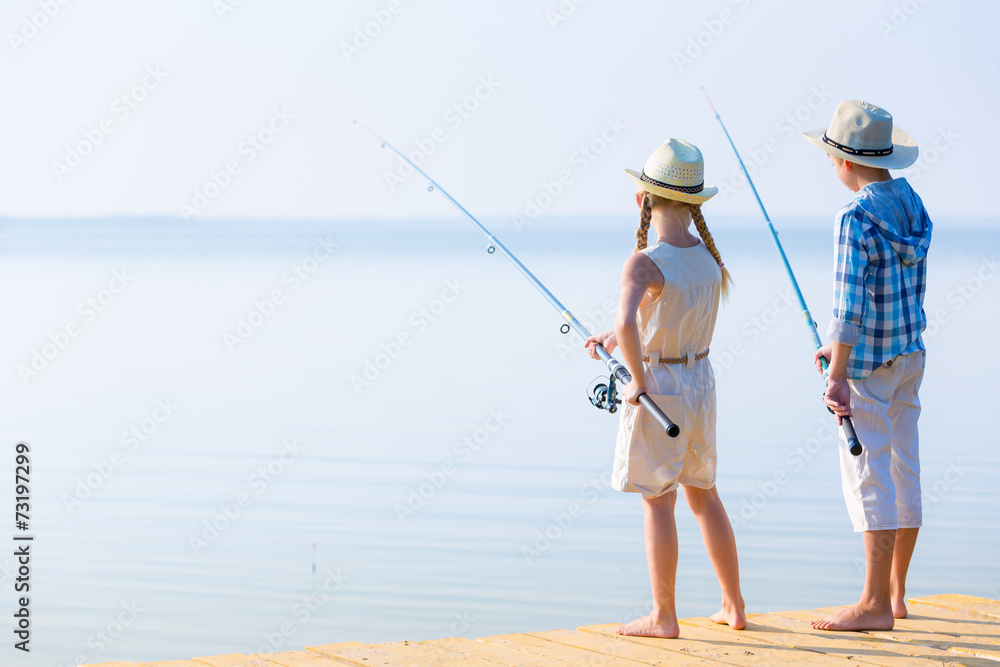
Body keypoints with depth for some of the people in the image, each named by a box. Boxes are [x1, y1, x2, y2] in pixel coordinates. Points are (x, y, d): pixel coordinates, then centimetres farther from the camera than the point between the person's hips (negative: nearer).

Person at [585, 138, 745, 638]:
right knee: (704, 495, 18)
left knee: (658, 502, 2)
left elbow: (627, 322, -35)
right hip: (700, 381, 7)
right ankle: (734, 605, 24)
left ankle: (663, 617, 7)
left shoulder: (644, 264, -20)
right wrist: (615, 338, 19)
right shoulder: (709, 256, 3)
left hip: (657, 387, -7)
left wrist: (638, 380, -20)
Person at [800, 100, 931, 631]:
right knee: (903, 471, 12)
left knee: (868, 475, -6)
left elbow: (849, 304, -23)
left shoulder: (857, 219, -20)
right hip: (909, 353, 9)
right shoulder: (913, 206, 7)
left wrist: (837, 378, -19)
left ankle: (875, 605, -6)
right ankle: (895, 594, 21)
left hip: (868, 365, -9)